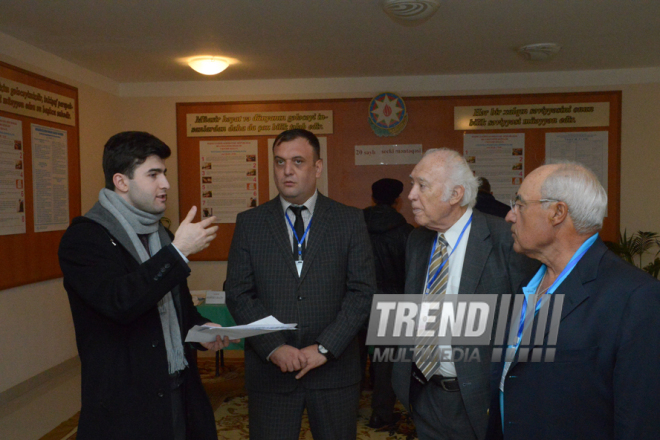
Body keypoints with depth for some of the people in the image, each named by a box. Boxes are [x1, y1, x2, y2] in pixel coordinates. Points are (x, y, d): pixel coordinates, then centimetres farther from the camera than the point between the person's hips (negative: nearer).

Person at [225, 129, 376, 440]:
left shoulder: (350, 220, 0)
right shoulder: (249, 223, 2)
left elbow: (362, 291, -4)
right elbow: (238, 294, -1)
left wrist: (324, 347, -12)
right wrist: (274, 348, -12)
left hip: (334, 368, 0)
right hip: (269, 369, 0)